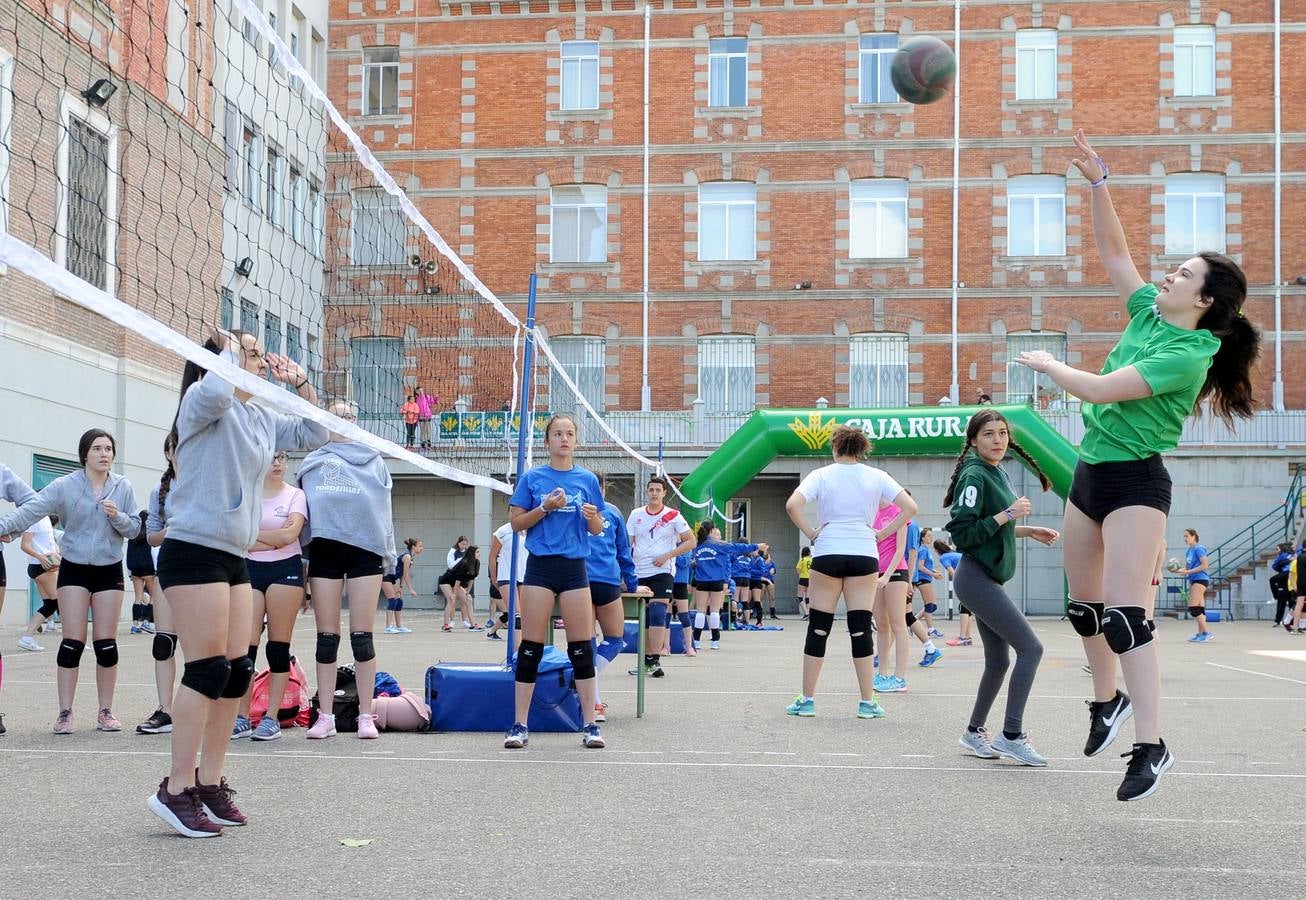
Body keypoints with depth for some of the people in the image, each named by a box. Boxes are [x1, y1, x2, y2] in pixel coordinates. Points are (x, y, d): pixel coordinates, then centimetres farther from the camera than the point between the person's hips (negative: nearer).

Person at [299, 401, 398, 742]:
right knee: (327, 637, 2)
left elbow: (384, 509, 10)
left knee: (362, 636, -2)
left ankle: (366, 715, 3)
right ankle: (325, 716, 7)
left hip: (364, 548, -1)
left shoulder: (374, 462, 15)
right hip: (324, 549, 1)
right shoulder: (311, 463, 17)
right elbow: (301, 508, 16)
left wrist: (388, 554, 0)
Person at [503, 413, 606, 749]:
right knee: (531, 647, -1)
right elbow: (516, 522, 3)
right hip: (540, 567, -1)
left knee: (582, 647, 0)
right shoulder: (532, 478, 4)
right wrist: (545, 508, -11)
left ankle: (590, 724, 6)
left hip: (574, 568, 1)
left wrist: (592, 516, -11)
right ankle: (519, 725, 5)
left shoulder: (587, 479, 8)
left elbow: (598, 530, 11)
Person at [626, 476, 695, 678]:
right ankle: (646, 662, 16)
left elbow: (690, 542, 0)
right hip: (639, 572, 4)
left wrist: (667, 556, -10)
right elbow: (627, 544, 9)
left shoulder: (673, 516, -1)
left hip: (662, 572, -4)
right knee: (644, 618, 8)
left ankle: (654, 661, -16)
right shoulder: (636, 515, 8)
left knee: (657, 615, -15)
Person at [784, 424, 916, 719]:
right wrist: (881, 534, 2)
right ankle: (867, 702, 4)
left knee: (818, 628, 5)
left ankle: (807, 700, 7)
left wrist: (811, 533, -3)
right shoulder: (876, 477, 4)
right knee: (861, 629, 3)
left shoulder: (821, 475, 0)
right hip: (864, 555, 1)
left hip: (827, 554, -1)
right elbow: (910, 507, -1)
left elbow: (792, 505, -14)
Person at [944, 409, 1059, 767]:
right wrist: (1008, 514, -20)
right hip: (977, 578, -10)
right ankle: (1011, 735, -9)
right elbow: (963, 533, -20)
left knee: (998, 660, 13)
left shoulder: (998, 474, 14)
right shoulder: (975, 476, -14)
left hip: (987, 579, 10)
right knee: (1031, 648, -12)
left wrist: (1028, 530, 14)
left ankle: (975, 732, 26)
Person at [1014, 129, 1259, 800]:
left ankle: (1151, 745, -13)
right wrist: (1097, 185, 3)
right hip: (1091, 472, 8)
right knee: (1084, 606, 15)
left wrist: (1047, 365, -7)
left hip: (1134, 481, -8)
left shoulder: (1185, 355, -18)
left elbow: (1099, 389, -23)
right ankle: (1107, 700, 34)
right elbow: (1113, 252, 13)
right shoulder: (1149, 312, 5)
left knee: (1126, 615, -15)